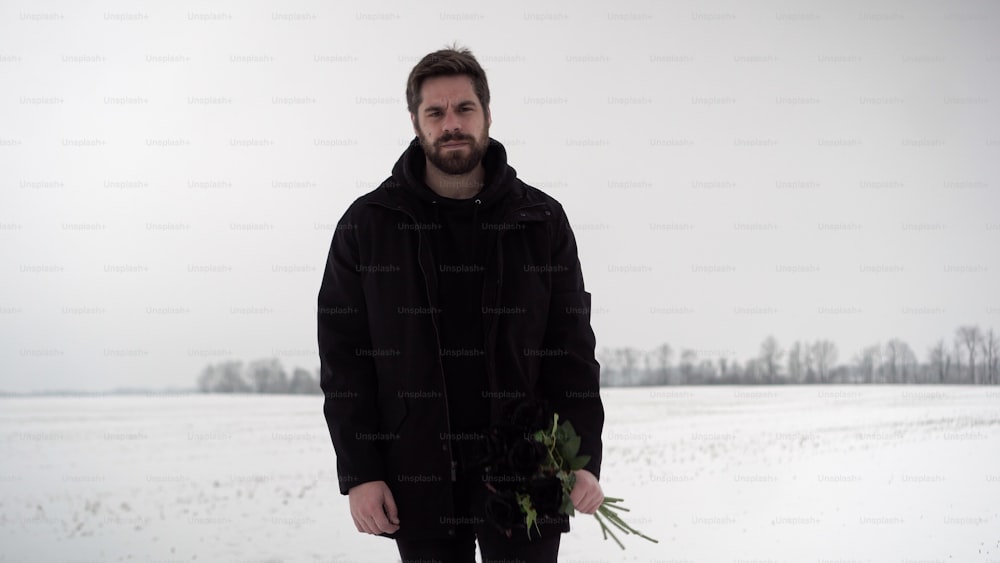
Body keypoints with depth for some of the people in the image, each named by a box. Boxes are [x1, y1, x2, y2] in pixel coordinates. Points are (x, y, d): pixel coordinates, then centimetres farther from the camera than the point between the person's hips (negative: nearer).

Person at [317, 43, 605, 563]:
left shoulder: (542, 222, 4)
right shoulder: (367, 226, 2)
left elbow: (572, 349, 3)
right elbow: (343, 356, 1)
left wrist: (584, 459, -7)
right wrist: (358, 474, -5)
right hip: (418, 481, 0)